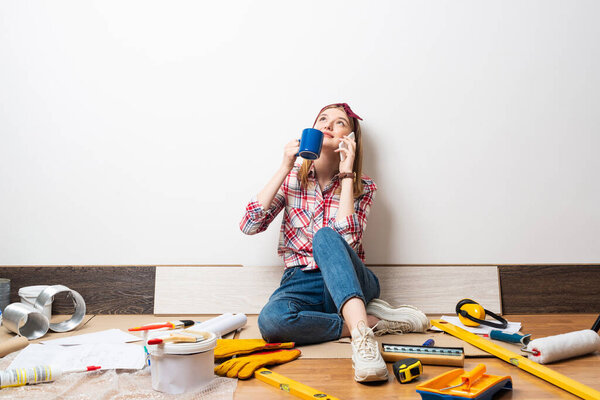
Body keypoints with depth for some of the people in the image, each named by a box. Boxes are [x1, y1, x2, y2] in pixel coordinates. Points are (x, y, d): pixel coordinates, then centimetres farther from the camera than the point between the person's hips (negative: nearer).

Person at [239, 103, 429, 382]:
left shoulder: (362, 187, 2)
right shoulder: (292, 177, 7)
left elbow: (346, 240, -17)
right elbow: (248, 225, -6)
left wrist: (346, 175, -14)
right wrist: (284, 168, -8)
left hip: (349, 281, -1)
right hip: (301, 282, 2)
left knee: (324, 236, -34)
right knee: (270, 320, -34)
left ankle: (360, 332, -45)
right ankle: (372, 321, -21)